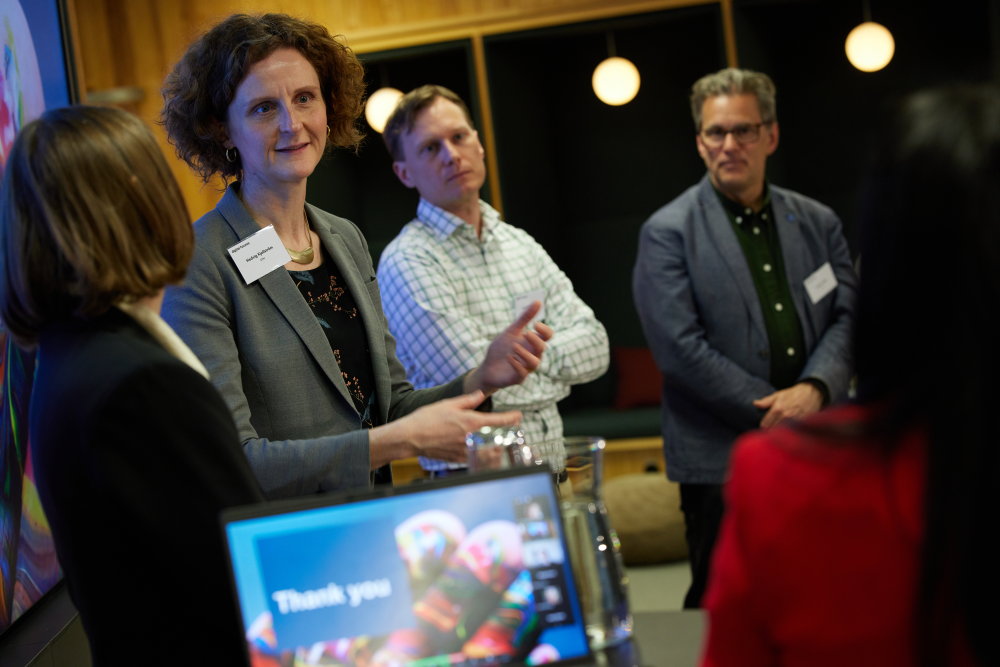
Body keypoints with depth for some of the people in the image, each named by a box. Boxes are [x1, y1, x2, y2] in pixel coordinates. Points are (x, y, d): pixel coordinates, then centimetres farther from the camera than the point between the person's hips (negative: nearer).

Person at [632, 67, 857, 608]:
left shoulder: (818, 223, 12)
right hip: (723, 466, -4)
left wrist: (815, 389, -14)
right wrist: (778, 411, -12)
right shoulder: (667, 233, -3)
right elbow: (681, 349, -11)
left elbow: (849, 316, 6)